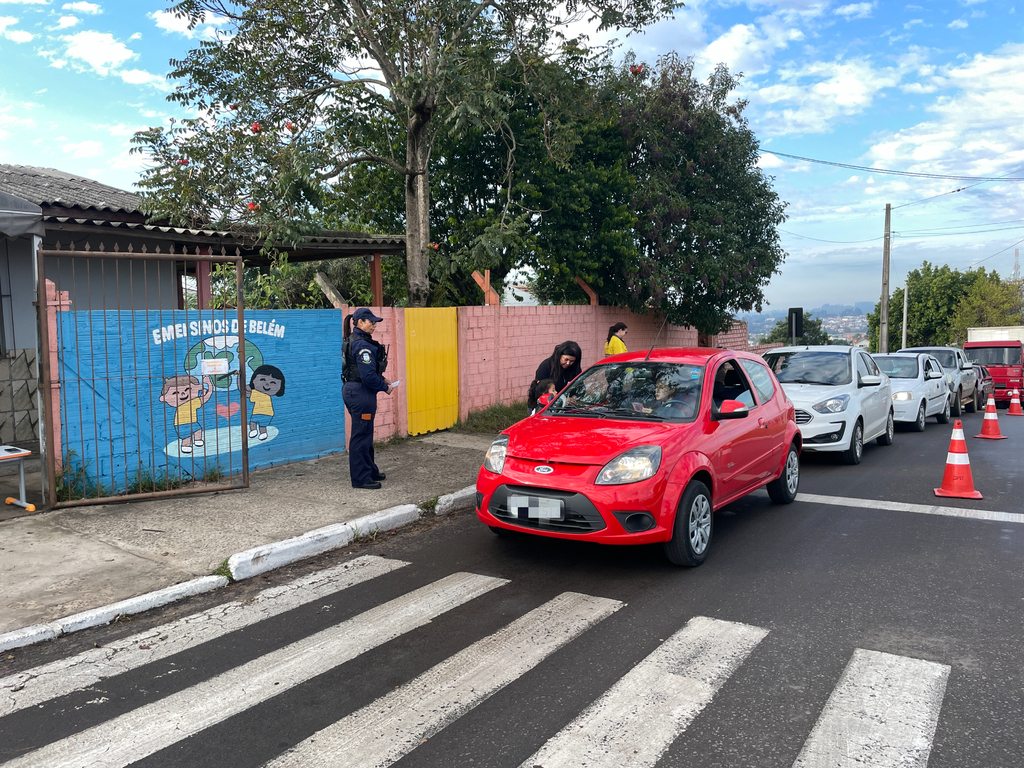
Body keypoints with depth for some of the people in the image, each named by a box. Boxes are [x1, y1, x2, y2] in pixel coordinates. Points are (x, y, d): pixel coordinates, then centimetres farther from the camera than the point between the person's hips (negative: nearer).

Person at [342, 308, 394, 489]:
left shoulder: (354, 341, 13)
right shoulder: (362, 344, -19)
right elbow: (368, 375, -23)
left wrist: (382, 379, 12)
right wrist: (384, 387, -9)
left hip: (353, 390, 11)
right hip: (361, 393, -11)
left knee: (365, 433, 19)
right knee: (361, 435, -2)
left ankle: (370, 471, 31)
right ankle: (361, 478, 6)